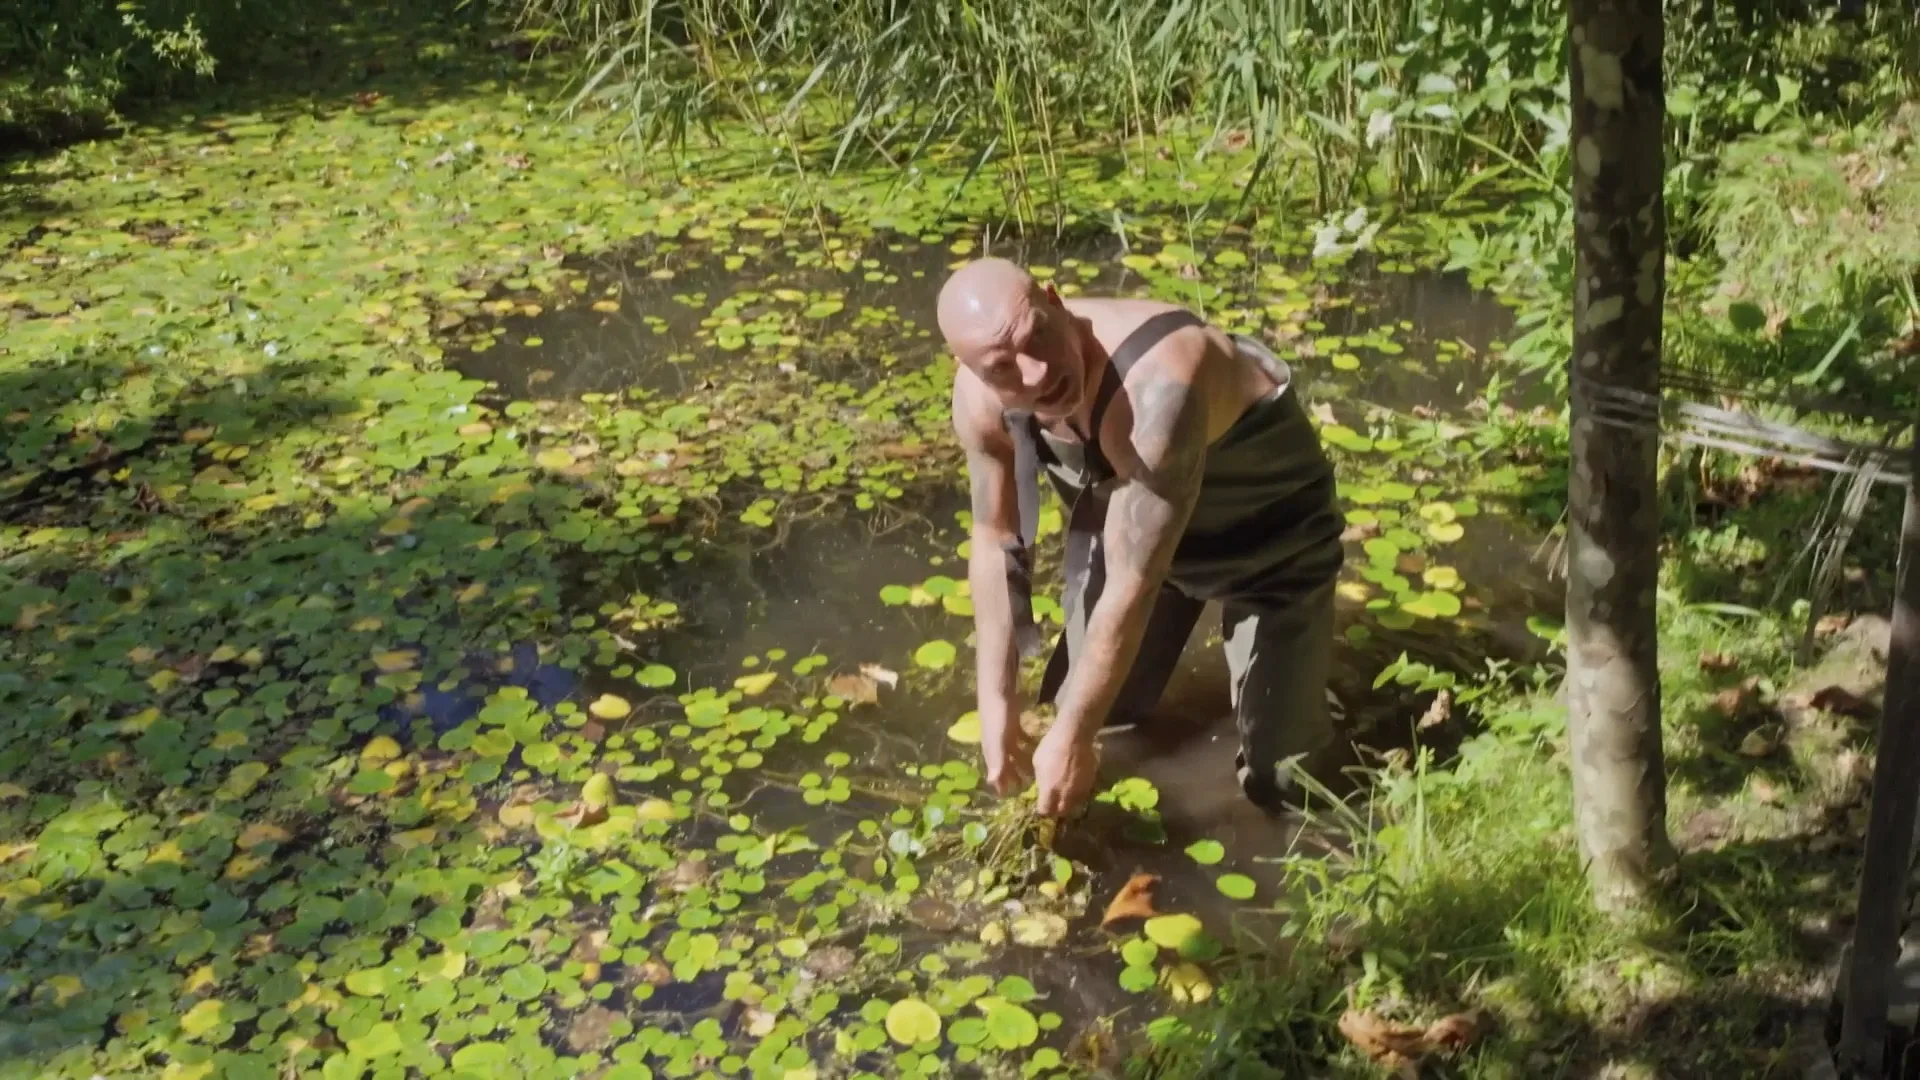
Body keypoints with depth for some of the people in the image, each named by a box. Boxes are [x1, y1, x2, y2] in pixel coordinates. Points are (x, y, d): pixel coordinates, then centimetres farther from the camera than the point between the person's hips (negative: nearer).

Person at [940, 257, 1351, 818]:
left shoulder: (1155, 389, -45)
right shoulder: (979, 397, -23)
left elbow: (1132, 586, -38)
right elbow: (995, 541, -10)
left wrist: (1072, 739, -29)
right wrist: (996, 706, -13)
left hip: (1268, 523, -5)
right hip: (1124, 508, 5)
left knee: (1277, 781, -3)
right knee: (1073, 707, 11)